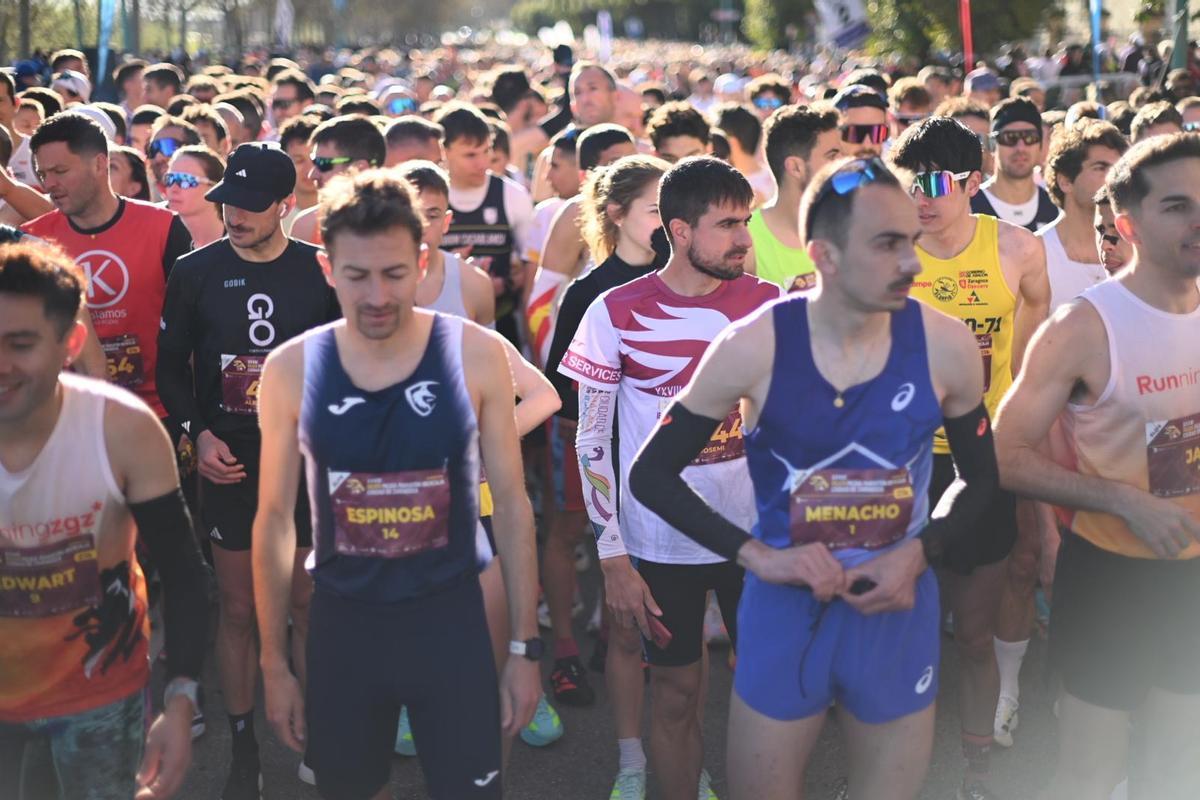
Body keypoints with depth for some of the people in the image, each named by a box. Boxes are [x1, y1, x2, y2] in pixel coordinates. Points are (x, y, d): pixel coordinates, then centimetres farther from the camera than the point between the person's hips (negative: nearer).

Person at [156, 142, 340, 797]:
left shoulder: (323, 271, -3)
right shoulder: (196, 272, 0)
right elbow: (171, 366, 5)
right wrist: (198, 433, -8)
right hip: (229, 466, 1)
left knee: (309, 606, 6)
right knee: (237, 610, 8)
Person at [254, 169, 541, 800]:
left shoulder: (475, 353, -10)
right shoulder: (292, 368, -7)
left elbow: (511, 504, -3)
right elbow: (274, 521, 2)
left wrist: (525, 646, -2)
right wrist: (273, 662, 4)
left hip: (450, 617, -1)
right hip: (342, 623, 2)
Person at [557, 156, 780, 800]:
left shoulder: (768, 303, -1)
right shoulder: (618, 313, -9)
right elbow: (591, 441, -5)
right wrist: (613, 559, -8)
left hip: (760, 535, 2)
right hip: (662, 546, -2)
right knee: (676, 696, 9)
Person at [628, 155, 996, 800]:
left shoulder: (945, 346, -9)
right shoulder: (753, 347, -15)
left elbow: (980, 479, 6)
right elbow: (651, 475, -7)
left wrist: (920, 554, -12)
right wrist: (756, 554, -17)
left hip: (899, 610, 2)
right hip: (785, 610, -1)